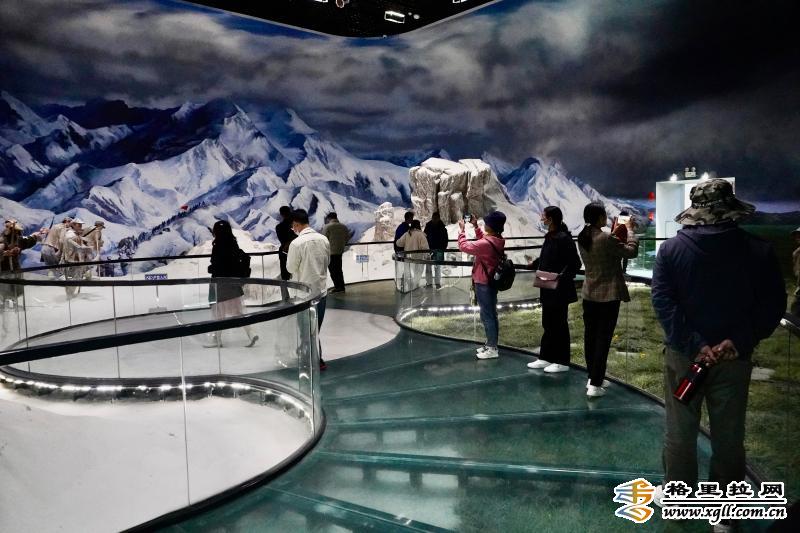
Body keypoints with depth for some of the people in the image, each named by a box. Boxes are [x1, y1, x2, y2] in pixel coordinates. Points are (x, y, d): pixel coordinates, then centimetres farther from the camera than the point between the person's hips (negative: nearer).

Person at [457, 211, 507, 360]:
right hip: (492, 281, 9)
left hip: (483, 284, -9)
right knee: (491, 314, 17)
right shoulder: (497, 241, 0)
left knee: (487, 316, -1)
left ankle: (492, 349, 5)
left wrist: (461, 229, -6)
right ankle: (491, 344, 29)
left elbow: (463, 246, -19)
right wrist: (475, 226, 17)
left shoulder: (486, 244, -27)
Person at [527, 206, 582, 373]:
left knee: (559, 325, 3)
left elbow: (575, 264, -19)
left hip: (560, 290, -8)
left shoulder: (564, 238, -18)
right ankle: (545, 358, 27)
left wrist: (562, 277, -27)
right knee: (547, 323, 16)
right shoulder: (549, 237, 7)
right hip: (548, 290, 8)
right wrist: (535, 263, 31)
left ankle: (562, 362, 16)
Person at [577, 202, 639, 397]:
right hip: (608, 295, -7)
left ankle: (593, 377, 25)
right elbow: (631, 251, -10)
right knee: (603, 339, 0)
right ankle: (595, 384, 3)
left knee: (590, 336, 14)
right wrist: (630, 230, 2)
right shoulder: (606, 239, -21)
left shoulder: (583, 238, 2)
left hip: (589, 294, 7)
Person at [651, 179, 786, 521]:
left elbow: (663, 301, -14)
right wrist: (739, 341, -11)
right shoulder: (760, 251, -5)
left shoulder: (671, 249, -6)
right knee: (729, 436, 13)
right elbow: (772, 305, -7)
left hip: (683, 354, 0)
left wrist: (693, 345, -15)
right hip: (734, 357, 1)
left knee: (680, 432, 14)